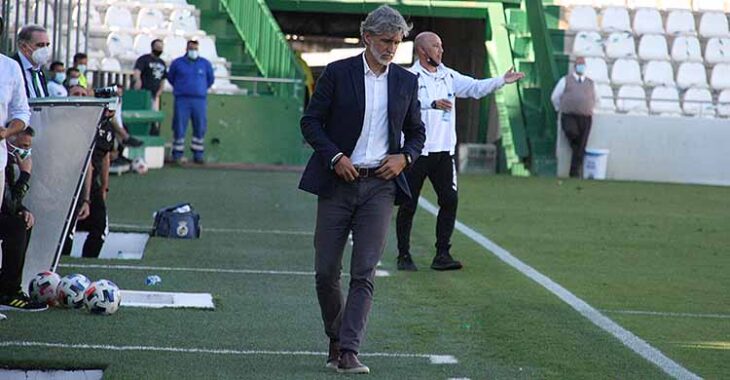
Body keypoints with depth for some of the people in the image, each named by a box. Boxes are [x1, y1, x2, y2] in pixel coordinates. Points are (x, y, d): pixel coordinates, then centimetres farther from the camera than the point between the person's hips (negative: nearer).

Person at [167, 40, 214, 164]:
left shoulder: (205, 64, 8)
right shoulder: (177, 63, 5)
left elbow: (210, 79, 23)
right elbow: (170, 77, 20)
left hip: (199, 101, 1)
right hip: (182, 100, -1)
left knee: (200, 128, 1)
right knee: (179, 128, -4)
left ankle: (198, 154, 10)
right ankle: (177, 155, 2)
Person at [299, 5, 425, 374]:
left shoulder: (406, 82, 8)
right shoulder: (337, 73, -1)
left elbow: (416, 132, 18)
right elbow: (311, 121, 1)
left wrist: (405, 157, -2)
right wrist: (335, 157, -12)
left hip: (380, 184, 1)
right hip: (338, 181, -1)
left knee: (364, 272, -9)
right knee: (326, 271, 2)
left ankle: (349, 352, -10)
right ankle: (335, 338, 23)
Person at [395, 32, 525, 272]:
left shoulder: (448, 76, 12)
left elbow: (475, 88, 7)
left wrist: (502, 81, -5)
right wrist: (432, 103, -35)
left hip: (443, 151, 6)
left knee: (450, 200, 0)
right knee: (409, 204, 2)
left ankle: (442, 254, 6)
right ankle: (404, 255, 11)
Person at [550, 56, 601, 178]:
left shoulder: (590, 83, 18)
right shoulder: (565, 80, 10)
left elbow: (597, 99, 32)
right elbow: (555, 97, 14)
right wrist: (561, 109, 16)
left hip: (585, 118, 3)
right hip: (569, 116, -3)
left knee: (580, 148, -5)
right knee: (572, 132, -32)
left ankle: (575, 173, -2)